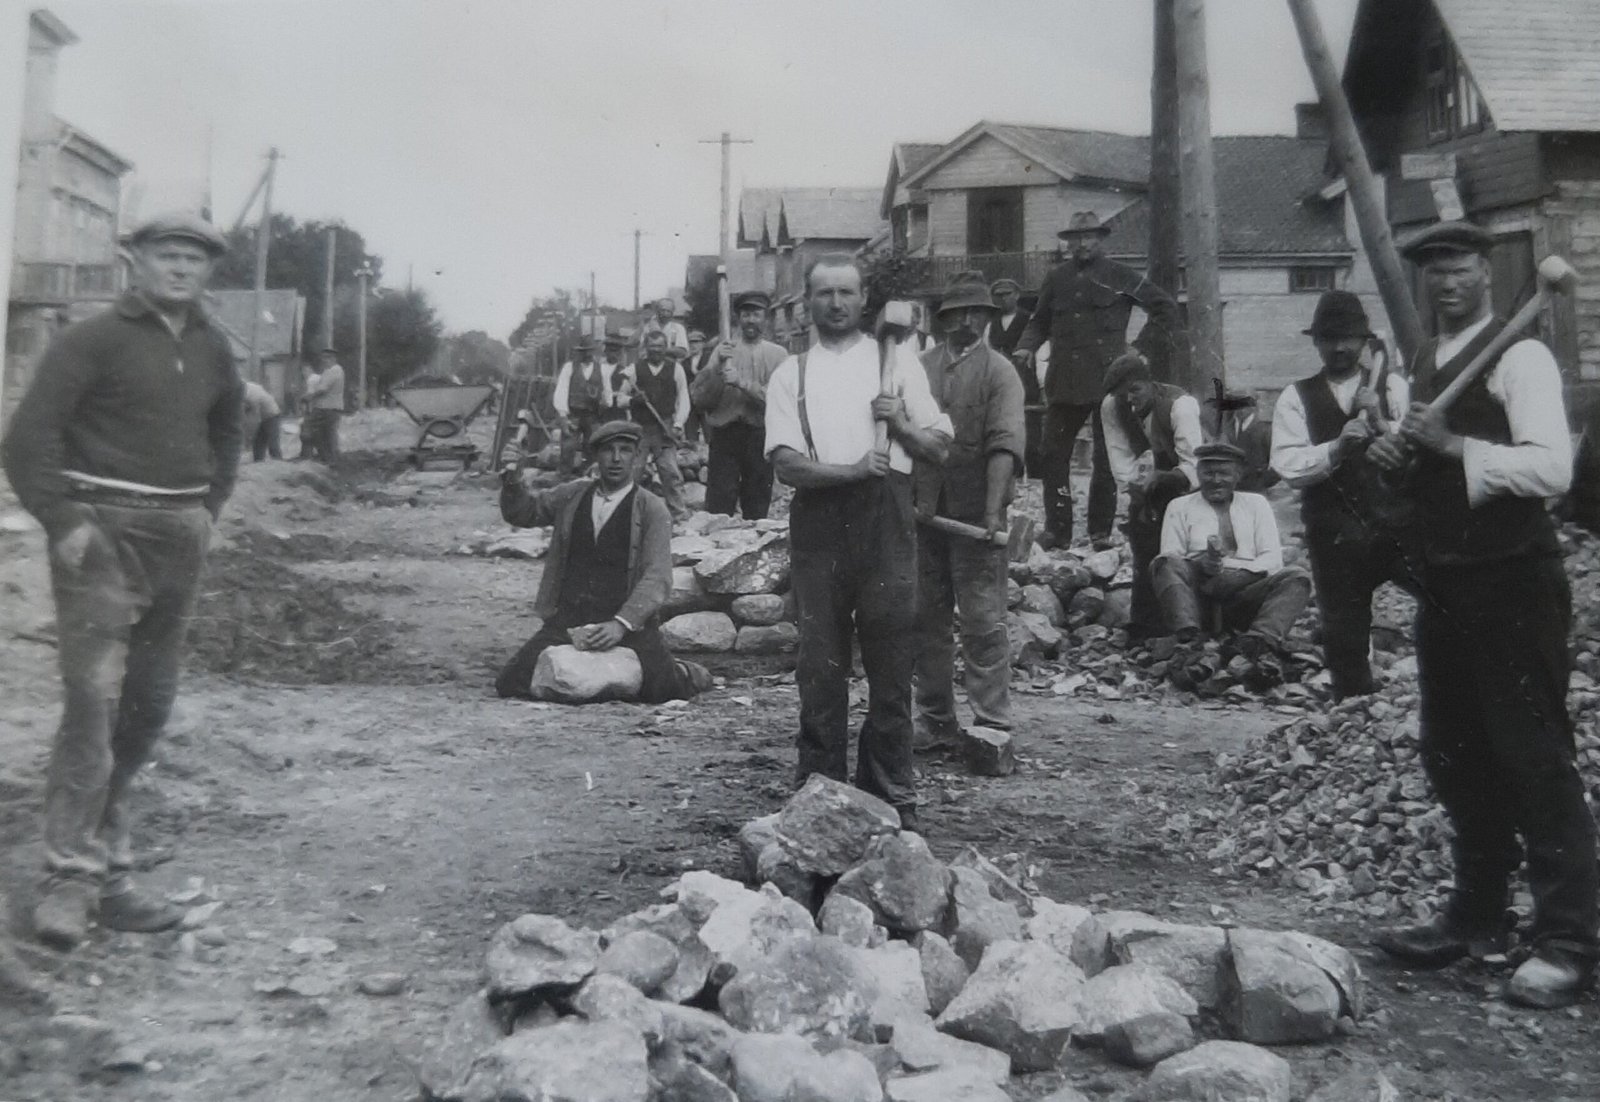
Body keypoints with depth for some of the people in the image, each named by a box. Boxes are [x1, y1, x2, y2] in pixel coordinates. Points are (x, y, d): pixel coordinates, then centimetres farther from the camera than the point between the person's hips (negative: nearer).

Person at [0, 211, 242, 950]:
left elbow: (227, 430, 28)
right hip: (105, 530, -6)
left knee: (149, 703, 10)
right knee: (93, 698, -11)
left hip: (180, 537, 6)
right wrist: (63, 521, -15)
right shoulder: (95, 339, -6)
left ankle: (107, 868, 21)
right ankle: (74, 876, -5)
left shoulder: (211, 348, 12)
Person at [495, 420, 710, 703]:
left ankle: (688, 674, 16)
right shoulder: (572, 495, 11)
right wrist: (513, 487, 1)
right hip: (566, 620, 3)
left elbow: (657, 578, -11)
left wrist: (621, 624, -25)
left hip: (629, 619, -3)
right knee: (510, 685, -9)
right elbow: (523, 512, 25)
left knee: (661, 689, -22)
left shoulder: (651, 509, -1)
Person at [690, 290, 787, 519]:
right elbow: (699, 399, 2)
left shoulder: (777, 354, 6)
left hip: (760, 437, 0)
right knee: (717, 511, -5)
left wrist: (741, 382, -15)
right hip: (724, 434, 0)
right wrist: (717, 369, -11)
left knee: (756, 513, 6)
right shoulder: (722, 350, 10)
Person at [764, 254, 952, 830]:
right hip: (818, 519, 0)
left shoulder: (898, 363, 13)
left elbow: (939, 448, 12)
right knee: (821, 662, 4)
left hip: (885, 518, 0)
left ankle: (892, 794, 12)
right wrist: (850, 470, -17)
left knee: (891, 662, 1)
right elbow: (787, 463, -2)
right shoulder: (791, 374, 11)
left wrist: (900, 421, -7)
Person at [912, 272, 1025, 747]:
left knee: (983, 620, -3)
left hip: (974, 512, -4)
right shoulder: (921, 366, 11)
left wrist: (993, 511, -23)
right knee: (926, 617, 10)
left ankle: (992, 722, 4)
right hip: (923, 510, 4)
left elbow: (1006, 445, -12)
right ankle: (935, 717, 22)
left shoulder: (998, 371, -1)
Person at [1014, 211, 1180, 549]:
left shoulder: (1119, 276, 4)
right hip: (1064, 382, 3)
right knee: (1051, 454, -1)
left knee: (1107, 458, 1)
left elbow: (1166, 308, 8)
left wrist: (1141, 347, 1)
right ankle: (1057, 531, 8)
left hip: (1108, 379, -3)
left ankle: (1101, 532, 10)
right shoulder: (1057, 279, 14)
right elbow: (1040, 321, 23)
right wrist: (1026, 347, 4)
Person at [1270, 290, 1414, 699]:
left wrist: (1381, 423, -21)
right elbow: (1289, 467, -7)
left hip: (1397, 526, 0)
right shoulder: (1296, 398, 6)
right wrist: (1336, 446, -21)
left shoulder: (1393, 386, 8)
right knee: (1344, 641, 9)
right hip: (1335, 538, 1)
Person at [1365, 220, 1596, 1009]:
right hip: (1445, 579, 9)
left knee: (1535, 757, -3)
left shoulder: (1519, 356, -10)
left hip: (1512, 581, -9)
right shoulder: (1424, 365, 16)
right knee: (1454, 755, 15)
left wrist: (1454, 444, -24)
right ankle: (1476, 918, 30)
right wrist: (1393, 451, 6)